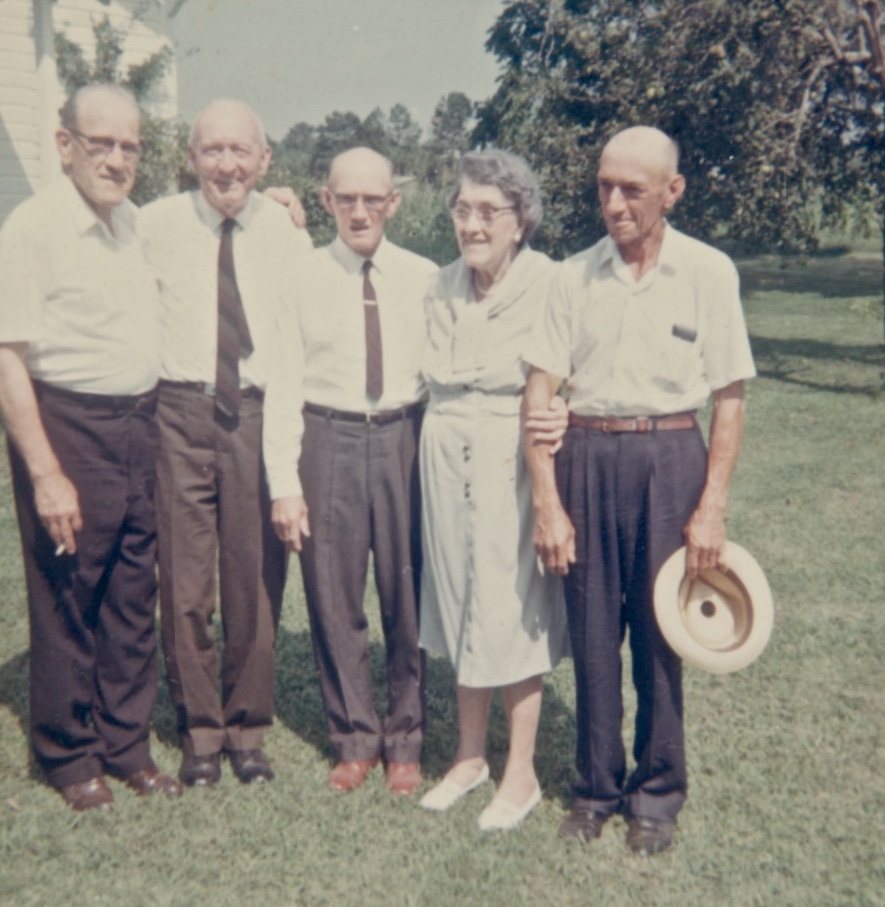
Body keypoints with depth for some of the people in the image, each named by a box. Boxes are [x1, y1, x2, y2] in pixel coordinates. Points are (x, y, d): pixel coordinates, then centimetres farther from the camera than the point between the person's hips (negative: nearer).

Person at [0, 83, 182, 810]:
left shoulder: (136, 222, 10)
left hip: (140, 425, 7)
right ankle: (69, 755, 25)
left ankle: (127, 745, 28)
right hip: (68, 427, -6)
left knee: (134, 598, 12)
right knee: (67, 599, 5)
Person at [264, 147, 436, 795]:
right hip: (329, 442, 0)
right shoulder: (304, 279, 1)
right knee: (334, 600, 8)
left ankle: (404, 741, 28)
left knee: (408, 596, 8)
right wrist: (284, 482, -4)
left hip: (405, 440, 0)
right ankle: (354, 739, 29)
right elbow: (284, 384, 0)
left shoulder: (423, 278, 3)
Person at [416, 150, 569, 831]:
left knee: (511, 613, 3)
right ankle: (470, 756, 30)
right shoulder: (444, 286, 6)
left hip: (513, 458, -5)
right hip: (448, 454, 6)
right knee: (459, 605, 13)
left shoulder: (549, 284, -12)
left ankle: (522, 775, 20)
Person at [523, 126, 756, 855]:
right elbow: (540, 391, 0)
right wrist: (547, 502, -5)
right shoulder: (576, 275, 2)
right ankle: (598, 783, 28)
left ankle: (657, 793, 28)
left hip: (669, 460, -1)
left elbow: (730, 398, -1)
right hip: (586, 459, 2)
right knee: (592, 631, 9)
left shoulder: (708, 272, -2)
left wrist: (712, 508, -5)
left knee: (660, 632, 7)